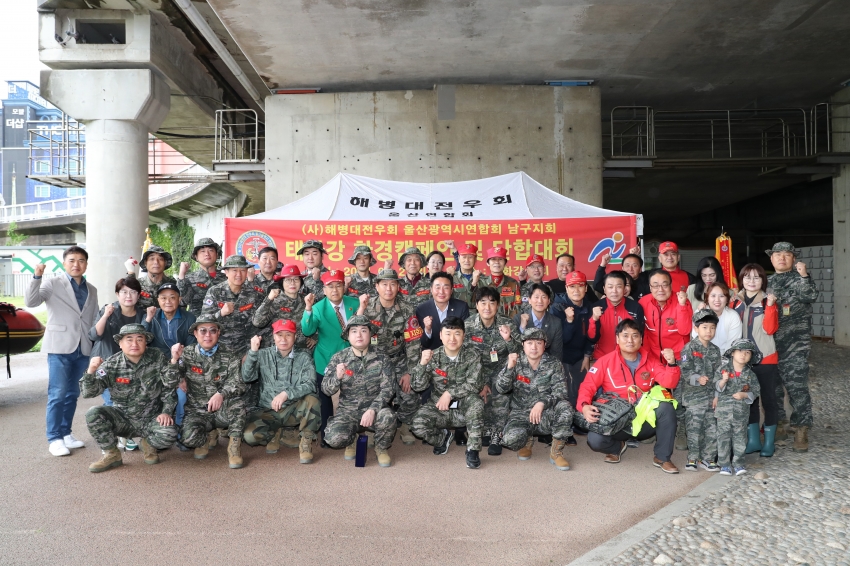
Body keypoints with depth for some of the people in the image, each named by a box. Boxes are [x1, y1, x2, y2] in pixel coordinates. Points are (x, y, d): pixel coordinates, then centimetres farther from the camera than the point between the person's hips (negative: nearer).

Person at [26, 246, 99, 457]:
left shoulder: (91, 290, 13)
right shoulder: (53, 283, 0)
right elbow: (30, 302, -14)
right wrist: (37, 277, -25)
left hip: (83, 349, 5)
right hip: (60, 347, -4)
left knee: (72, 394, 11)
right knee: (57, 394, -5)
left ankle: (66, 434, 21)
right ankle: (54, 439, 4)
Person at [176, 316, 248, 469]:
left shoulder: (230, 356, -3)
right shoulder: (187, 355, 2)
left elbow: (238, 383, -15)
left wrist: (221, 394, -34)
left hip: (223, 411, -1)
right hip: (197, 411, 1)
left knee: (236, 399, -33)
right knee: (188, 437, -29)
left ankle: (234, 445, -16)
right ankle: (209, 437, 9)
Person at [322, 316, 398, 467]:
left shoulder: (381, 357, -4)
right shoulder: (338, 358, -3)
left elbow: (388, 388, -9)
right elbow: (326, 390, -4)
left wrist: (372, 409, -25)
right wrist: (337, 377, -26)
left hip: (374, 408, 0)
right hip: (348, 410, 1)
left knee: (387, 416, -34)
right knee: (333, 438, -26)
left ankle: (381, 448, 1)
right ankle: (351, 441, 13)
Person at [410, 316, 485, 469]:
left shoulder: (472, 356, -8)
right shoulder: (433, 357, -5)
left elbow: (474, 384, -17)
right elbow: (417, 386, -10)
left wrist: (449, 393, -23)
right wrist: (422, 363, -25)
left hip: (465, 409, -1)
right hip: (439, 408, 2)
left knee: (475, 401, -34)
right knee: (417, 424, -24)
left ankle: (473, 450, -19)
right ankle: (443, 437, 10)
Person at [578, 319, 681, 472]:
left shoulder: (651, 361, 2)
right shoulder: (605, 361, -6)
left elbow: (669, 383, -7)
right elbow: (587, 387, -9)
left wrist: (671, 364, -26)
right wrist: (584, 406, -28)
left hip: (646, 420, 2)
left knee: (666, 408, -28)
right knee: (595, 440, -29)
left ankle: (662, 458, -9)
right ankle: (617, 447, 11)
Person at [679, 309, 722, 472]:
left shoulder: (715, 350, 10)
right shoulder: (689, 348, -6)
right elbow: (685, 371, -13)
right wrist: (697, 379, -29)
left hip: (711, 396, 5)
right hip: (694, 396, -5)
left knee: (712, 428, 7)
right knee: (694, 428, 0)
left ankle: (707, 458, 19)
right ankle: (692, 458, 11)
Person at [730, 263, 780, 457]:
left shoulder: (767, 301, -4)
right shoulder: (736, 301, 6)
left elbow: (770, 329, -14)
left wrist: (770, 306, -24)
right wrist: (730, 309, -8)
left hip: (765, 359, -3)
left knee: (768, 399, 4)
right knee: (748, 399, 10)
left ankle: (769, 442, 16)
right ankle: (753, 440, 21)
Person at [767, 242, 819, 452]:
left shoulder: (798, 278, 2)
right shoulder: (768, 282, 16)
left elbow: (811, 296, -17)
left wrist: (804, 275, -27)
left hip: (795, 343, -5)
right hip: (770, 342, 5)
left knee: (796, 385, -10)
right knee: (771, 384, 12)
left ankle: (801, 429, -4)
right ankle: (777, 421, 29)